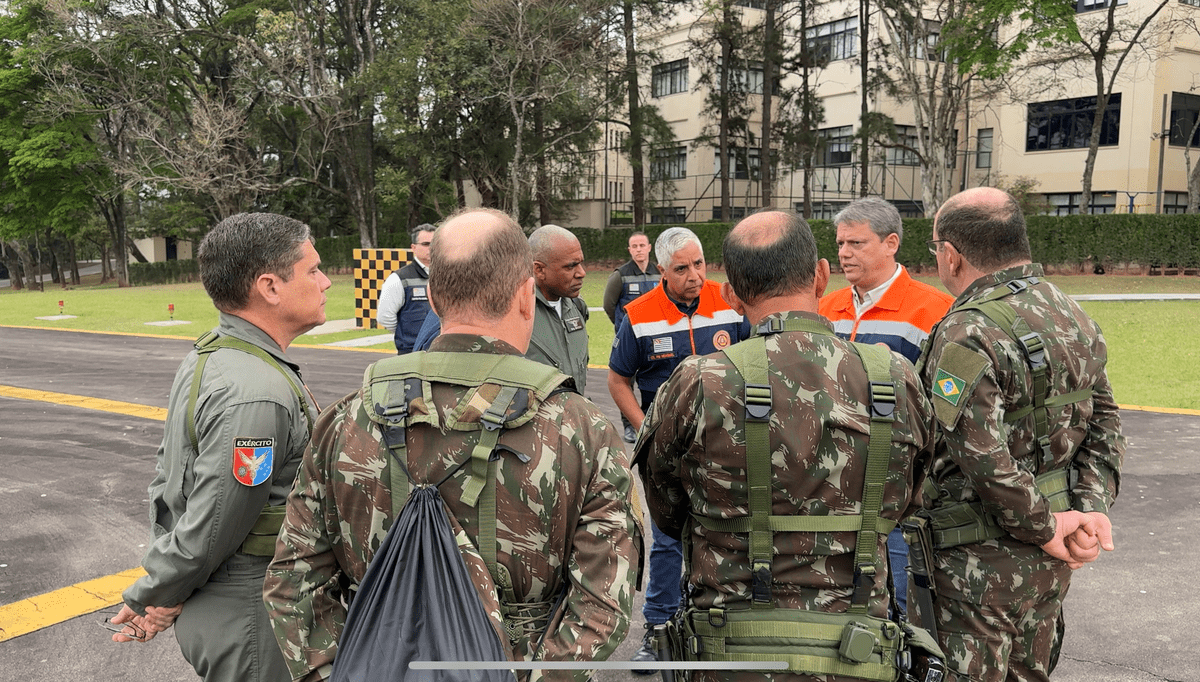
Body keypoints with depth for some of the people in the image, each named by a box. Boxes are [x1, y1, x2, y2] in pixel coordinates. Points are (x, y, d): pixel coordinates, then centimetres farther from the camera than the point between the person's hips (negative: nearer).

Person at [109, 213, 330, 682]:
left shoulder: (206, 356, 4)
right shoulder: (255, 394, -29)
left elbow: (168, 476, 11)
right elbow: (210, 530, -23)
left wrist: (153, 597, 13)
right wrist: (150, 599, -5)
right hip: (249, 625, -9)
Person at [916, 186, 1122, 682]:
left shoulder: (967, 336, -23)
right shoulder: (1072, 316, 6)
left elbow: (985, 461, -27)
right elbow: (1103, 423, 7)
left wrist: (1044, 528, -13)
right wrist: (1091, 509, -1)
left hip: (982, 563, -8)